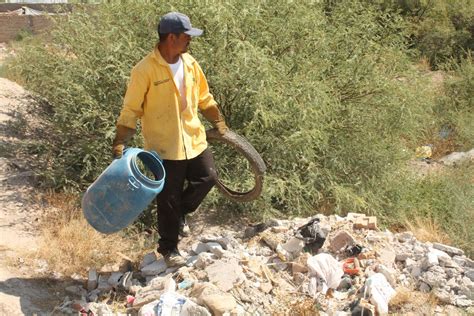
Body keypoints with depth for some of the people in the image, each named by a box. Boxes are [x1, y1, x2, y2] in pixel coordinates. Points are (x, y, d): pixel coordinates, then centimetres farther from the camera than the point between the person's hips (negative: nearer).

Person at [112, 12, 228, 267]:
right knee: (169, 198, 5)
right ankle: (169, 248, 24)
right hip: (165, 147, -6)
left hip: (195, 140, 6)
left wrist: (218, 122, 20)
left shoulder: (190, 63, 2)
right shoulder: (145, 70, -17)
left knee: (207, 178, 10)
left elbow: (204, 97, 16)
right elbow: (131, 109, -13)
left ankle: (180, 212, 36)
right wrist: (120, 142, -17)